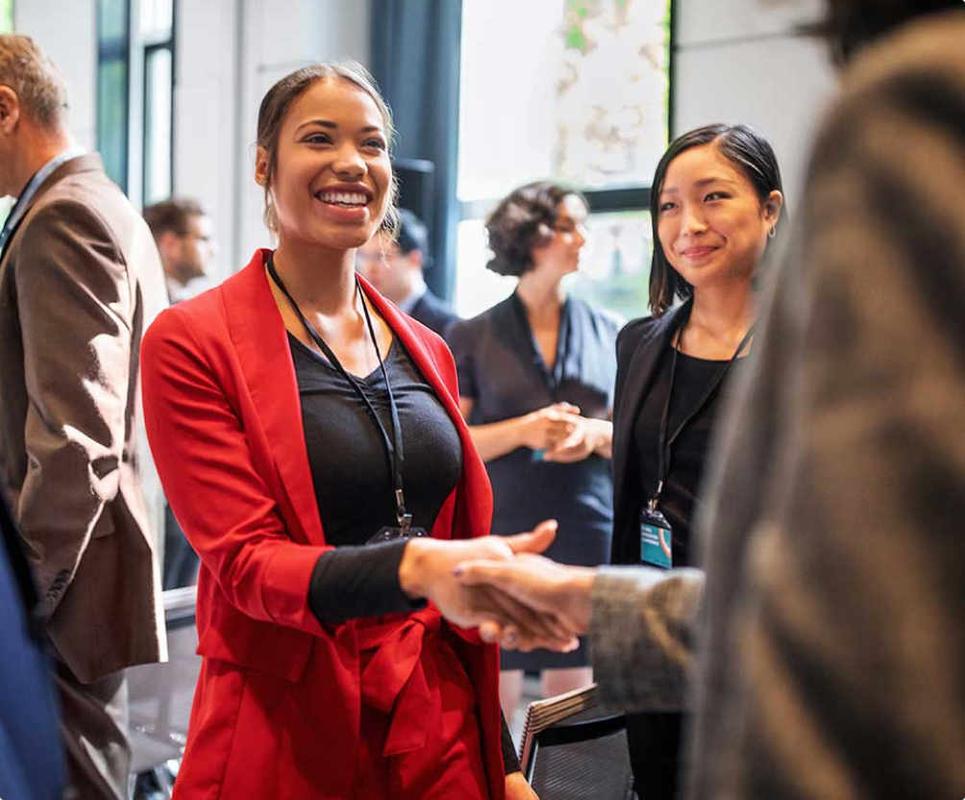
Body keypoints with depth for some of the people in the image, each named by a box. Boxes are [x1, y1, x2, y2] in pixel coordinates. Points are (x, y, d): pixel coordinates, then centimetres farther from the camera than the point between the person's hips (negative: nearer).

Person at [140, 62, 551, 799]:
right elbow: (244, 560, -14)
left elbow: (463, 550, 13)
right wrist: (413, 566, -33)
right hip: (286, 740, -4)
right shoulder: (190, 344, -8)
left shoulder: (428, 353, 9)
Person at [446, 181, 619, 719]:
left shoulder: (610, 333, 10)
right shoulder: (473, 338, 4)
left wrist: (598, 435, -9)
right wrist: (522, 431, -14)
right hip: (499, 534, -2)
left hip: (588, 535, 2)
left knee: (571, 711, 8)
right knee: (493, 700, 2)